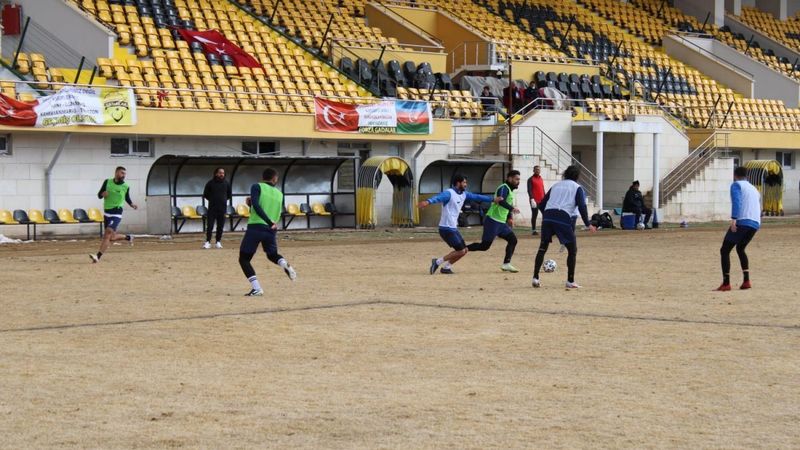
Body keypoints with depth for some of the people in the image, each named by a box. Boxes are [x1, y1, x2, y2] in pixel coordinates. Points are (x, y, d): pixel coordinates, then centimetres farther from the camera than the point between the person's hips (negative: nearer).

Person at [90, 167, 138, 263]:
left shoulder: (126, 187, -2)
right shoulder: (107, 182, 1)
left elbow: (127, 199, 13)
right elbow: (99, 195, 8)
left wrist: (132, 204, -7)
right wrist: (103, 194, -15)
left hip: (116, 214, -4)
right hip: (107, 213, 4)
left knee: (107, 234, -20)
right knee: (112, 237, 12)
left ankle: (98, 256, -22)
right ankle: (128, 237, 39)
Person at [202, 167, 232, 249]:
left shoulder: (226, 183, 5)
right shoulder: (210, 183, -3)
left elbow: (229, 195, 17)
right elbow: (205, 195, 6)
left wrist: (224, 200, 7)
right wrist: (212, 200, 5)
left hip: (222, 208, 2)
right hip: (212, 208, -2)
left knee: (220, 226, 5)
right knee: (210, 226, -5)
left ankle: (218, 242, 13)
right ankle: (208, 242, -1)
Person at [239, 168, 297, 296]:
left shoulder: (257, 187, 1)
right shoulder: (279, 194, 14)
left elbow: (256, 205, -15)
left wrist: (270, 222, -18)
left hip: (255, 228, -4)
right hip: (271, 230, 4)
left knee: (244, 259, 6)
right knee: (272, 255, 29)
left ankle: (256, 288, -9)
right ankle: (285, 264, -5)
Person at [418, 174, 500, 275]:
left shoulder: (464, 194, 12)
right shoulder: (449, 193, -16)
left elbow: (476, 197, 23)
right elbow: (438, 197, -36)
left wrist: (493, 199, 24)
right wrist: (428, 202, -56)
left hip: (453, 228, 9)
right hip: (447, 228, -9)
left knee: (464, 250, 13)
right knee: (460, 251, -10)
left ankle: (446, 267, 21)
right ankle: (437, 262, -2)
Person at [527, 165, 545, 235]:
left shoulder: (541, 179, 16)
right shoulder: (531, 179, -3)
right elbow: (529, 190, -11)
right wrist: (532, 199, -21)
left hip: (542, 201, 6)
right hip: (535, 201, -6)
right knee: (534, 215, -2)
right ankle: (533, 230, 5)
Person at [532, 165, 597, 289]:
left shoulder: (556, 185, 26)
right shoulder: (577, 188, 12)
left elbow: (542, 204, 21)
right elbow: (582, 206, -2)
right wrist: (588, 224, 2)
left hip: (548, 216, 4)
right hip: (563, 218, -4)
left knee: (543, 248, 14)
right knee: (572, 249, 9)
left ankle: (535, 278, 6)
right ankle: (570, 281, 6)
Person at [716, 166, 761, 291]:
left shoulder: (736, 185, 5)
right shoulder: (754, 190, 29)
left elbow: (736, 202, -13)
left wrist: (733, 219, -24)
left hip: (742, 222, -7)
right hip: (755, 224, 7)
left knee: (724, 251, 1)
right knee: (740, 249, 27)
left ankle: (726, 284, -9)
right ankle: (746, 281, 14)